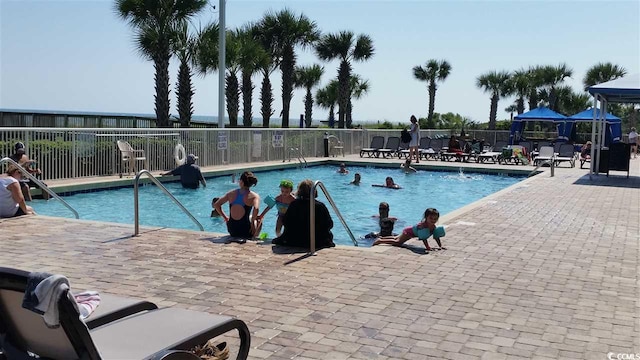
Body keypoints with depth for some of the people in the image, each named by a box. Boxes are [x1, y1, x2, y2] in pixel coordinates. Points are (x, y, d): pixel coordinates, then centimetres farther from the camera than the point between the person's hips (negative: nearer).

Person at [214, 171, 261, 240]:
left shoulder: (231, 193, 2)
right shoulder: (254, 196, -9)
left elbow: (216, 205, 4)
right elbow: (256, 209, -27)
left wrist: (225, 217, 13)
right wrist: (252, 222, -10)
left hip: (232, 232, 4)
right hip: (246, 233, -3)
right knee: (258, 218, 30)